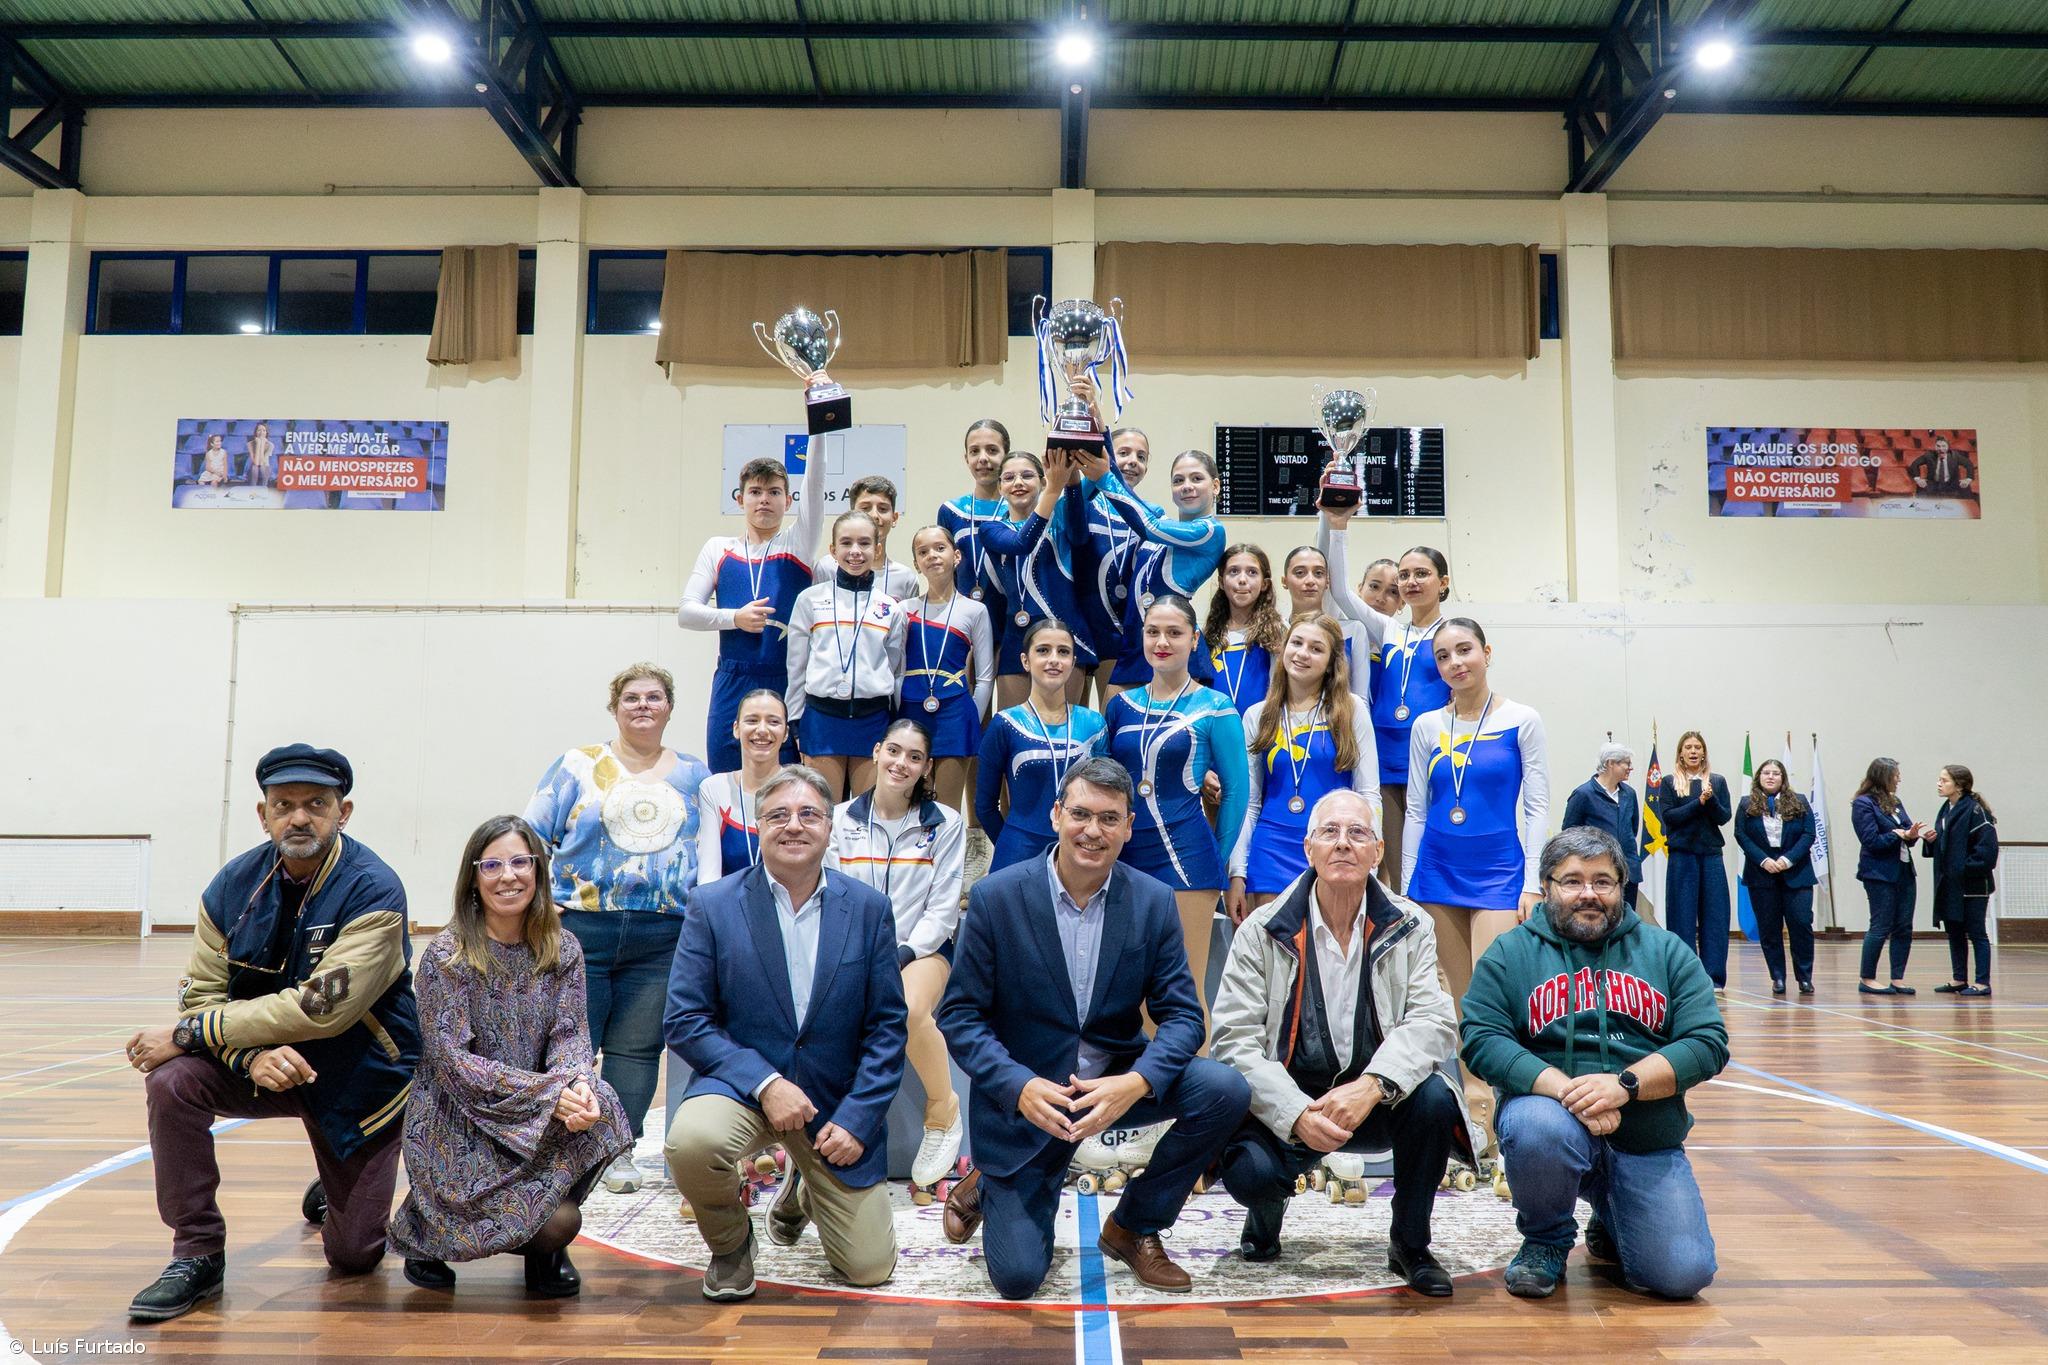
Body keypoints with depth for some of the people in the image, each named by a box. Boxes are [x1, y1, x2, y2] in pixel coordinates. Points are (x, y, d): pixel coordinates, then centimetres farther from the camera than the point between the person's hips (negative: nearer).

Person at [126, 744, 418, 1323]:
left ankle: (339, 1192, 40)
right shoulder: (233, 885, -7)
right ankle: (198, 1255, -8)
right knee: (172, 1080, -27)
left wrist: (187, 1033, -28)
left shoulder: (375, 892, -23)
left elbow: (322, 1007, -30)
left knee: (353, 1256, 1)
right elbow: (201, 993, -9)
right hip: (264, 1064, 4)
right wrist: (252, 1055, -30)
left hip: (359, 1077, -3)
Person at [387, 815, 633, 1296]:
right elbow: (452, 1060, -16)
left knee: (598, 1111, -29)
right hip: (457, 1122, -4)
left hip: (544, 1114, 4)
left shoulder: (562, 950, 3)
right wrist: (548, 1093, -27)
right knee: (557, 1222, -23)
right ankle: (426, 1227, 10)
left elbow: (570, 1033, -3)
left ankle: (546, 1247, 1)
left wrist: (577, 1084, -27)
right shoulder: (445, 955, -11)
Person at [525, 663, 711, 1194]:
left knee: (636, 1048, 5)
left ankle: (618, 1149, 15)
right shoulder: (578, 765, 6)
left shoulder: (695, 776, 13)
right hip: (581, 926, -2)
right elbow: (532, 837, 6)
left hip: (662, 936, 2)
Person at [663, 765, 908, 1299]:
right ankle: (730, 1240, 0)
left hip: (837, 1100, 2)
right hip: (739, 1084, -1)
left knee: (869, 1268, -1)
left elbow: (887, 1026, -1)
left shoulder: (869, 908, -3)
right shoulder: (714, 906, -7)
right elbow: (684, 1021, -9)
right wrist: (765, 1083, -20)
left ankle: (803, 1190, 34)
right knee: (691, 1141, -36)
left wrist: (857, 1117, -11)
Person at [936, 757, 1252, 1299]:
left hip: (1117, 1083, 3)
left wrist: (1138, 1081, -28)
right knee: (1017, 1276, -10)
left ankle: (1134, 1227, 2)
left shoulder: (1154, 902, -7)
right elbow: (958, 1014, -11)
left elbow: (1182, 1014, -7)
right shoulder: (995, 898, -13)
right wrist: (1019, 1087, -27)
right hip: (1024, 1094, -3)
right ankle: (986, 1188, 28)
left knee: (1225, 1091, -22)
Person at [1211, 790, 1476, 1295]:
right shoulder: (1261, 932, -5)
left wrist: (1371, 1086, -31)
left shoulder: (1410, 927, 0)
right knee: (1247, 1170, -29)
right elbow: (1234, 1039, -11)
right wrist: (1297, 1115, -27)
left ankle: (1410, 1244, -1)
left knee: (1434, 1097, -29)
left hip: (1378, 1101, 2)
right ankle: (1269, 1209, 13)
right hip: (1287, 1101, -1)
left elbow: (1432, 1018, -13)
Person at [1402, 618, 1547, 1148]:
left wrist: (1532, 883, -8)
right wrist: (1408, 886, 7)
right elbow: (1416, 810, 10)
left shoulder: (1521, 721, 0)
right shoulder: (1426, 726, 8)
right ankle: (1473, 1096, 14)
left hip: (1500, 871, -3)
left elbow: (1536, 807, -1)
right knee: (1460, 998, 6)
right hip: (1438, 870, 3)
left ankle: (1493, 1121, -11)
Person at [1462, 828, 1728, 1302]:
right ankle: (1545, 1243, -3)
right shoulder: (1510, 953, 3)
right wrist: (1565, 1090, -23)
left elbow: (1708, 1043, -1)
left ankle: (1610, 1226, 25)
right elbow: (1482, 1040, -10)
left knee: (1683, 1275, -13)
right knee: (1536, 1126, -36)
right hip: (1554, 1118, -2)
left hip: (1648, 1142, 2)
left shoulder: (1666, 951, 10)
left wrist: (1625, 1084, -17)